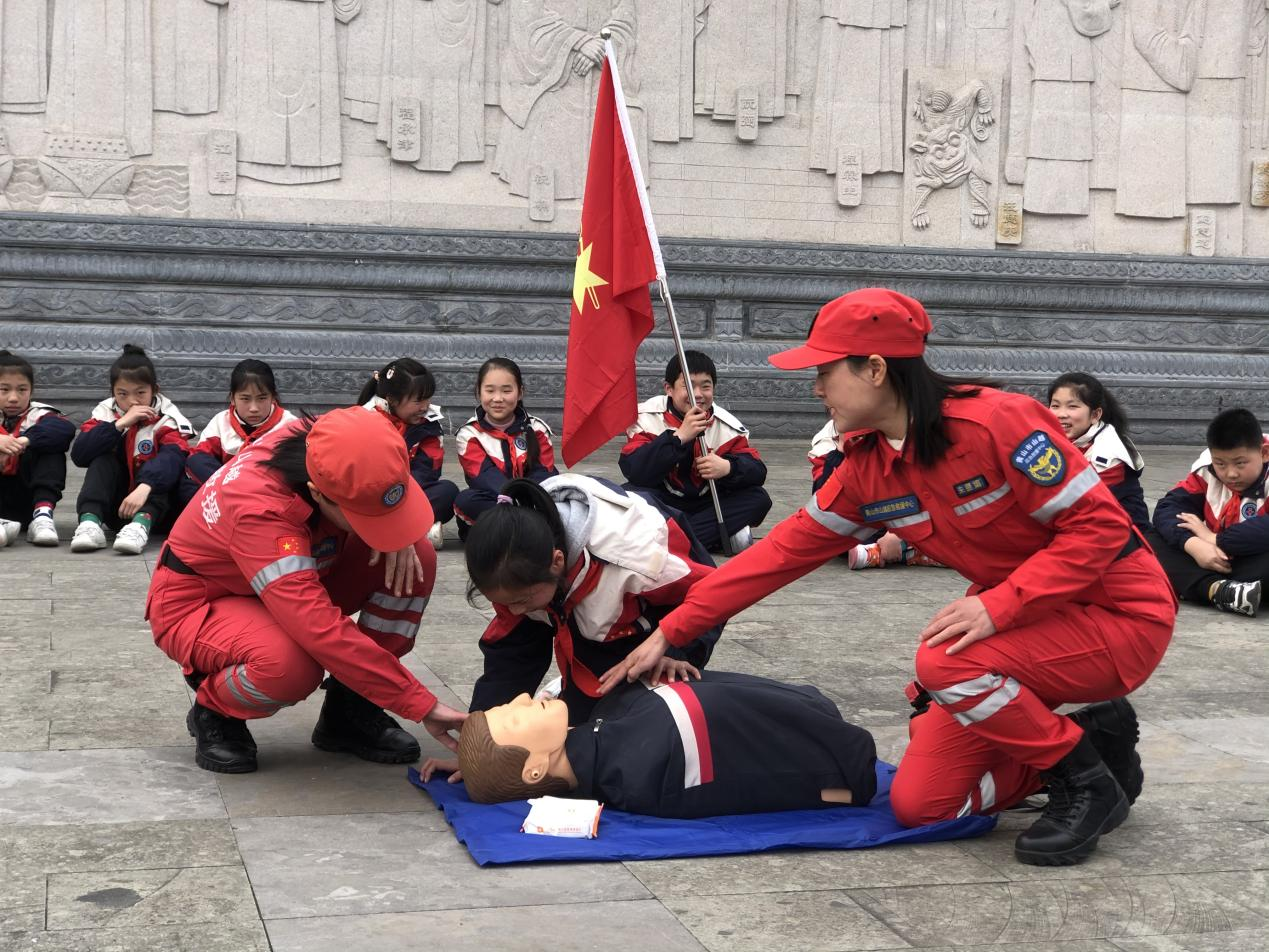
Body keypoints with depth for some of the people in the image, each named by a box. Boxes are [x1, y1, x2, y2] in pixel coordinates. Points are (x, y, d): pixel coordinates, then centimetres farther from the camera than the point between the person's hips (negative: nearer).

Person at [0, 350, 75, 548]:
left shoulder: (37, 414, 1)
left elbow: (66, 428, -22)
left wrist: (26, 440, -35)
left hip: (28, 502, 0)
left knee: (51, 450, -17)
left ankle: (43, 513, -32)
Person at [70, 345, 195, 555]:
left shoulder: (167, 417, -9)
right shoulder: (106, 413, 0)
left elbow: (173, 457, -29)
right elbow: (78, 454, -16)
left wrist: (144, 487, -47)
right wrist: (120, 424, -24)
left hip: (156, 504, -2)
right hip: (115, 506, 2)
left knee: (158, 466, -26)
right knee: (103, 460, -18)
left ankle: (141, 523, -50)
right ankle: (90, 521, -37)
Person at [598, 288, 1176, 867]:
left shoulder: (994, 422, -24)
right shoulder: (866, 472, -2)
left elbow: (1098, 525, -24)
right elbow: (783, 552, 3)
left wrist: (999, 604, -32)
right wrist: (669, 633, 2)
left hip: (1118, 612, -7)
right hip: (1024, 621, 7)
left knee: (945, 663, -32)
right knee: (918, 803, 0)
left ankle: (1089, 787, -9)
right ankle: (1090, 741, 16)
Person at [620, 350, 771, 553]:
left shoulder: (727, 425, -6)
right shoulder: (647, 417, -14)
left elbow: (758, 472, -11)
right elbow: (632, 470, -27)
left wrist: (728, 467, -34)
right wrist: (679, 436, -35)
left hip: (706, 503, 3)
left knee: (758, 498, -20)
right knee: (632, 494, -32)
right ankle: (723, 537, -28)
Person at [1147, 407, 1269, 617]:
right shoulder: (1207, 470, -4)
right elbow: (1167, 507, -9)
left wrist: (1214, 539, -26)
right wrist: (1194, 545, -28)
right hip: (1217, 561, 6)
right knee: (1152, 542, -15)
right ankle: (1218, 589, -36)